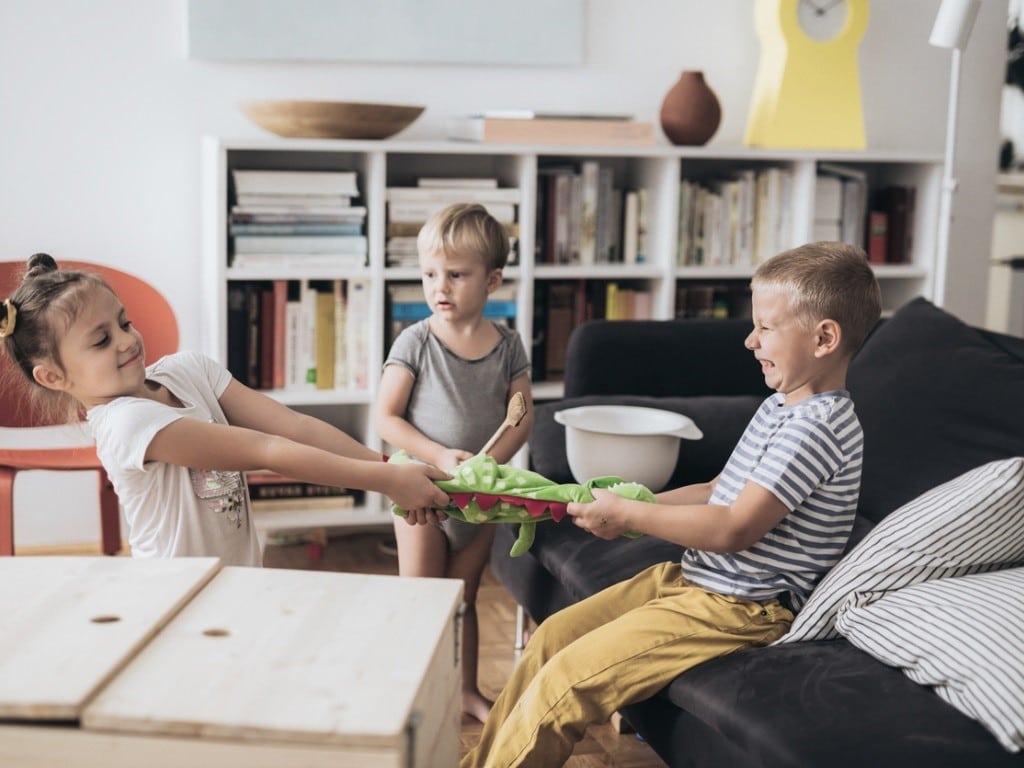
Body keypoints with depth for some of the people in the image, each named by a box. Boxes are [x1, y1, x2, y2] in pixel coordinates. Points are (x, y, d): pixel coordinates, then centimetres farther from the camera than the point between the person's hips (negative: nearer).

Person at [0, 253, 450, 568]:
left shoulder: (186, 370, 2)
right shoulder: (124, 422, -20)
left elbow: (293, 427, -6)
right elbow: (266, 451, -23)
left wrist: (391, 471, -15)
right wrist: (384, 480, -23)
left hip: (241, 577, 6)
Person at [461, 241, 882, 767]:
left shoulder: (817, 425, -20)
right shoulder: (780, 407, 12)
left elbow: (735, 529, -25)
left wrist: (628, 515, -16)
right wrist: (629, 506, 6)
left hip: (740, 607, -10)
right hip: (688, 576, 10)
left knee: (565, 680, -17)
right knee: (552, 636, 8)